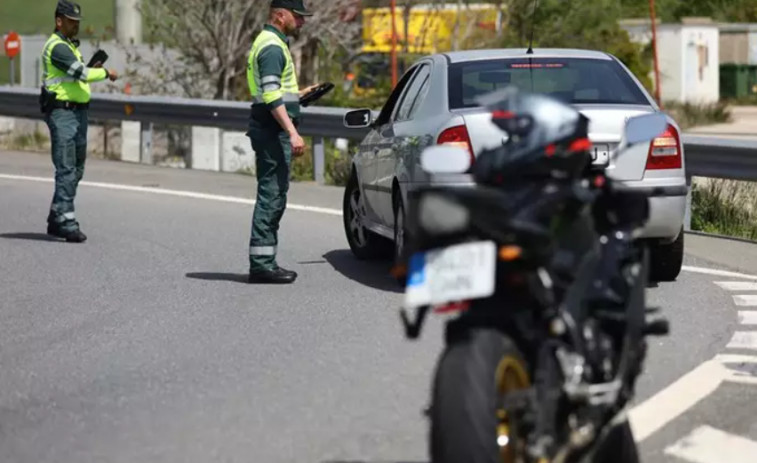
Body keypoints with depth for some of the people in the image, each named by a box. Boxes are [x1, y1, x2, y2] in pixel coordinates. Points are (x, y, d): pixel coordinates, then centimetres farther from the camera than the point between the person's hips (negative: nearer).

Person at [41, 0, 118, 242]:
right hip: (62, 113, -10)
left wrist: (91, 70, 8)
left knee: (76, 169, 12)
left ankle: (56, 220, 19)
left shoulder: (70, 45, 20)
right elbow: (81, 73, -22)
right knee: (66, 170, -12)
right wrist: (105, 73, -7)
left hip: (78, 112, 10)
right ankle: (66, 222, -12)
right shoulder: (57, 47, -13)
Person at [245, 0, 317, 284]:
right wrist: (292, 133, -28)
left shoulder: (270, 43, 20)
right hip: (273, 130, -11)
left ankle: (264, 263, 16)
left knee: (272, 196, 12)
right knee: (272, 195, -10)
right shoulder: (272, 47, -14)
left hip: (271, 130, 11)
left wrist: (298, 95, 27)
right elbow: (271, 95, -23)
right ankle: (261, 264, -10)